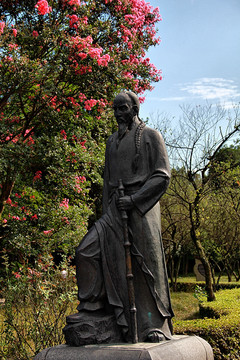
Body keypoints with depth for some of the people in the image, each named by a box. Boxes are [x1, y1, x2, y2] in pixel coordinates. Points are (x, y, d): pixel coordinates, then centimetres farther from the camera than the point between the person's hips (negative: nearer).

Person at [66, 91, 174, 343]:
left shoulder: (150, 136, 3)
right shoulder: (112, 141, 20)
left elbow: (162, 176, -5)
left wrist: (134, 199, -14)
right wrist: (105, 214, 14)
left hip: (142, 207, -5)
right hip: (116, 208, 6)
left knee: (147, 264, -4)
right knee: (87, 250, -9)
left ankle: (155, 324, 4)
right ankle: (92, 306, 2)